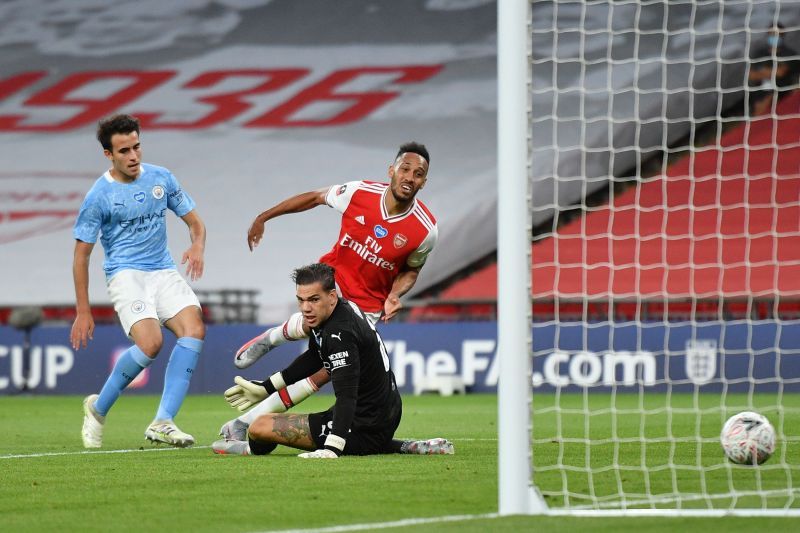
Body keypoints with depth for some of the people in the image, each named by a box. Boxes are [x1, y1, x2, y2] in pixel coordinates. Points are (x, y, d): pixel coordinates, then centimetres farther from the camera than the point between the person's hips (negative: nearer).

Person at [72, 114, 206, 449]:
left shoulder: (161, 178, 7)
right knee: (150, 342, -27)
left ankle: (162, 422, -23)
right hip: (125, 274, -5)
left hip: (163, 271, 5)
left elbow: (194, 222, 15)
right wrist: (83, 312, -3)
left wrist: (197, 247, -9)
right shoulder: (99, 196, -5)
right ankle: (98, 408, -3)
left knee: (194, 329, -21)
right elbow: (81, 254, 0)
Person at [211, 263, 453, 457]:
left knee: (260, 427, -11)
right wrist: (266, 388, 25)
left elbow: (347, 396, -33)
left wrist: (331, 449, -42)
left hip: (365, 428, -10)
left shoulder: (340, 334, -25)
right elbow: (313, 358, 23)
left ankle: (253, 449, 25)